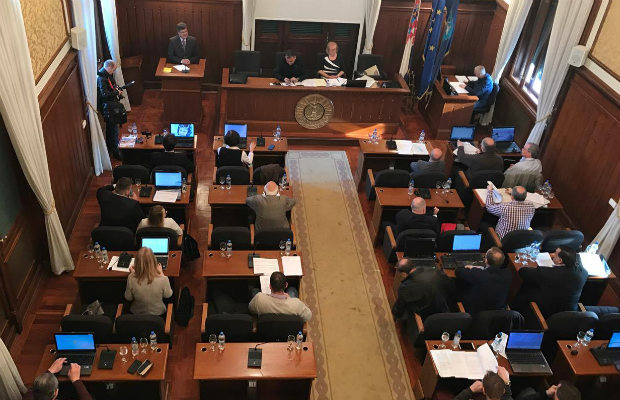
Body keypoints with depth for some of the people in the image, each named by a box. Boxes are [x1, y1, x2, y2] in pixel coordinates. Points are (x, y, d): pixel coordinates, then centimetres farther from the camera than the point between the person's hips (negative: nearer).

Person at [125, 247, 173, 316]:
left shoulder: (132, 279, -29)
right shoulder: (162, 280, -34)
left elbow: (128, 298, -8)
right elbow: (168, 295, -10)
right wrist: (161, 273, -4)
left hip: (136, 314, 2)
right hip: (158, 314, -2)